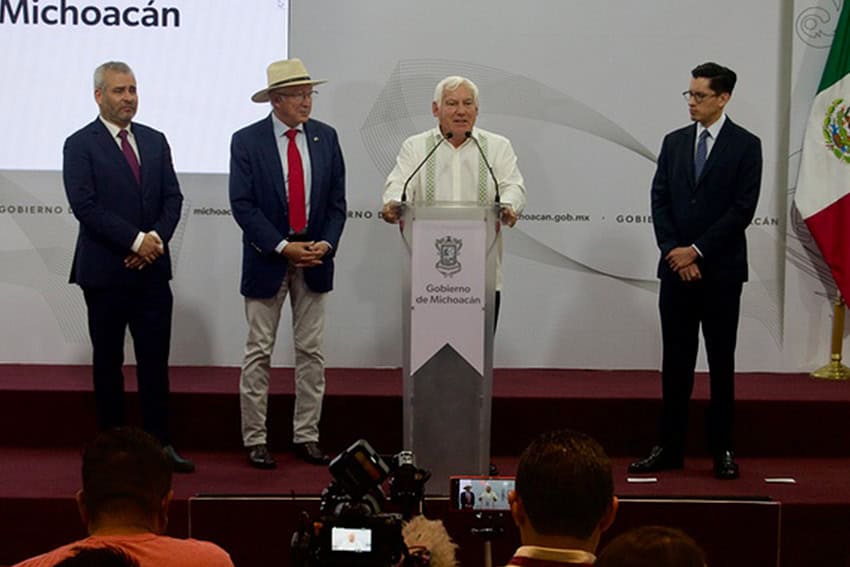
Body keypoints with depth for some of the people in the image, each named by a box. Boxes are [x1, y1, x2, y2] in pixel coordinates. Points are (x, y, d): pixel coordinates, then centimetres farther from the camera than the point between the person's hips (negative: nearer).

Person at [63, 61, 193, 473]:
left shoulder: (155, 141, 12)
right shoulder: (80, 145, -4)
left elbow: (172, 197, 8)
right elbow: (85, 206, -14)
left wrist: (157, 237, -10)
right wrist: (136, 241, -17)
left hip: (152, 269, 4)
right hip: (105, 270, -4)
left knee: (155, 360, 4)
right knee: (108, 361, 6)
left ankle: (159, 443, 10)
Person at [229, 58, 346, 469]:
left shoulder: (325, 137, 5)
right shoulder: (247, 141, -5)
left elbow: (337, 200, 6)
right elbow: (242, 204, -10)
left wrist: (325, 243, -9)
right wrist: (282, 247, -16)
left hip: (314, 258, 3)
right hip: (267, 261, -3)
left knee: (311, 352, 7)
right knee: (259, 353, 1)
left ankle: (306, 436, 15)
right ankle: (255, 441, 8)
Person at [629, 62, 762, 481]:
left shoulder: (745, 146, -2)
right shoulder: (674, 142, 10)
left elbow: (742, 209, -9)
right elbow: (659, 199, 6)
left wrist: (697, 250, -12)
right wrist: (673, 251, -7)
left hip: (721, 270, -4)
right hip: (676, 268, 4)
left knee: (721, 361, 4)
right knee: (675, 360, 5)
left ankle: (721, 449, 10)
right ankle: (670, 448, 9)